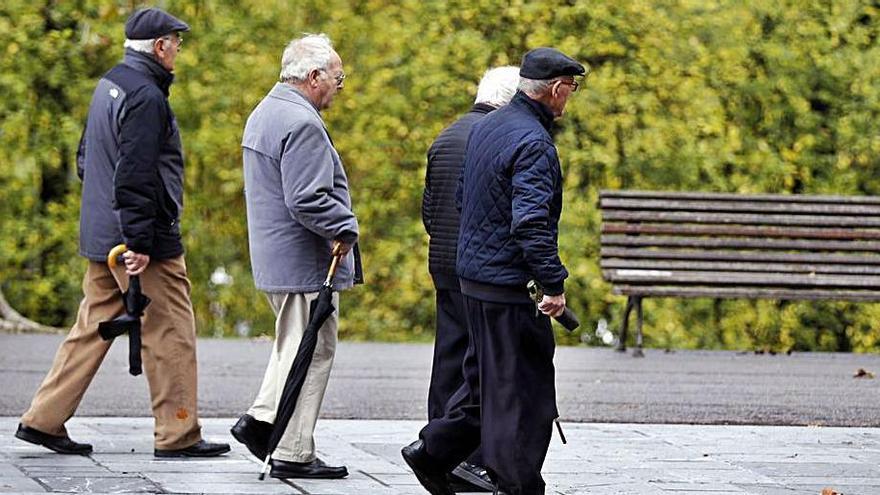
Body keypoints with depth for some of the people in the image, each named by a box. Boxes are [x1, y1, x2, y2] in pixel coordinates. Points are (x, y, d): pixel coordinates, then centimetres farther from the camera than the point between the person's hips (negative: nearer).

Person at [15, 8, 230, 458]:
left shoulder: (108, 85, 14)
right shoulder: (146, 97, -17)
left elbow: (86, 158, 23)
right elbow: (135, 176, -23)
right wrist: (139, 242, -23)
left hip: (100, 236, 9)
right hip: (149, 242, -9)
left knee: (92, 327, 13)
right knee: (170, 333, -1)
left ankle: (43, 420, 13)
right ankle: (178, 436, 3)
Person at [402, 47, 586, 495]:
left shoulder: (486, 127, 11)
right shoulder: (532, 143, -19)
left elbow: (463, 194, 22)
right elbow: (531, 221, -27)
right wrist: (553, 283, -24)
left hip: (473, 272, 9)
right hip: (509, 283, -9)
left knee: (486, 377, 20)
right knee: (522, 386, -2)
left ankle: (433, 450, 21)